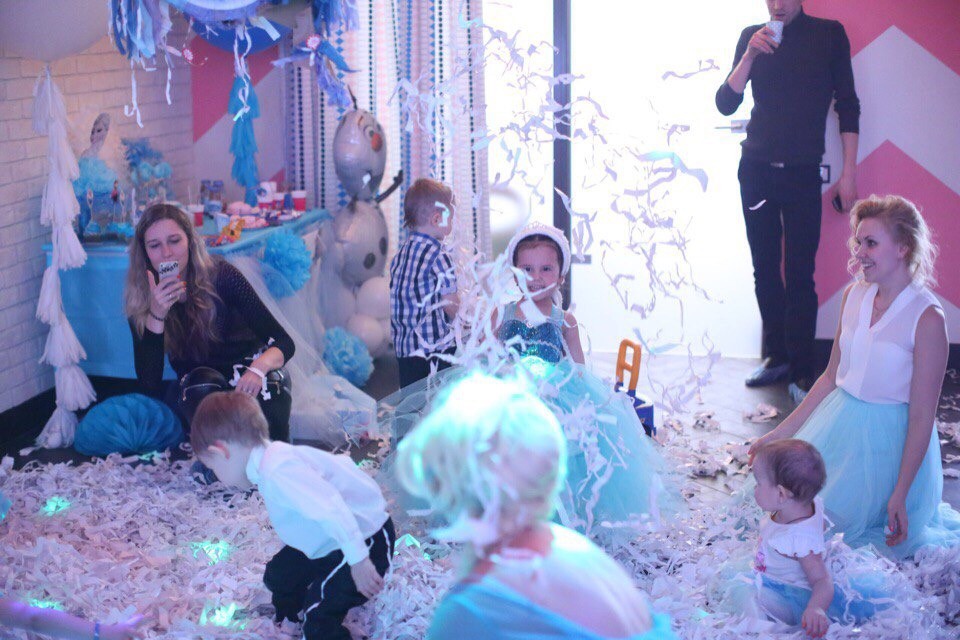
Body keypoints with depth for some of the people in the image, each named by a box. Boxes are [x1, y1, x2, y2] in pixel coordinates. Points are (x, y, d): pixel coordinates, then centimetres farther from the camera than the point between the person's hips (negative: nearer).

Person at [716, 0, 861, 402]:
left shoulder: (829, 35, 0)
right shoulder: (752, 37, 6)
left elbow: (847, 106, 1)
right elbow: (725, 104, 1)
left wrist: (849, 173, -4)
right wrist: (750, 56, -13)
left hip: (802, 173, -3)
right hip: (756, 169, 3)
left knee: (799, 275, -7)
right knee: (765, 269, 7)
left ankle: (801, 373, -3)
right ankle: (776, 356, 19)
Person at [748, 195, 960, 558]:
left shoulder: (927, 318, -19)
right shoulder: (854, 295, 0)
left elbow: (922, 416, -17)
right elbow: (831, 376, 9)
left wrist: (900, 497, -18)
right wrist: (782, 432, 7)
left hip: (887, 441, -6)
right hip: (839, 424, 6)